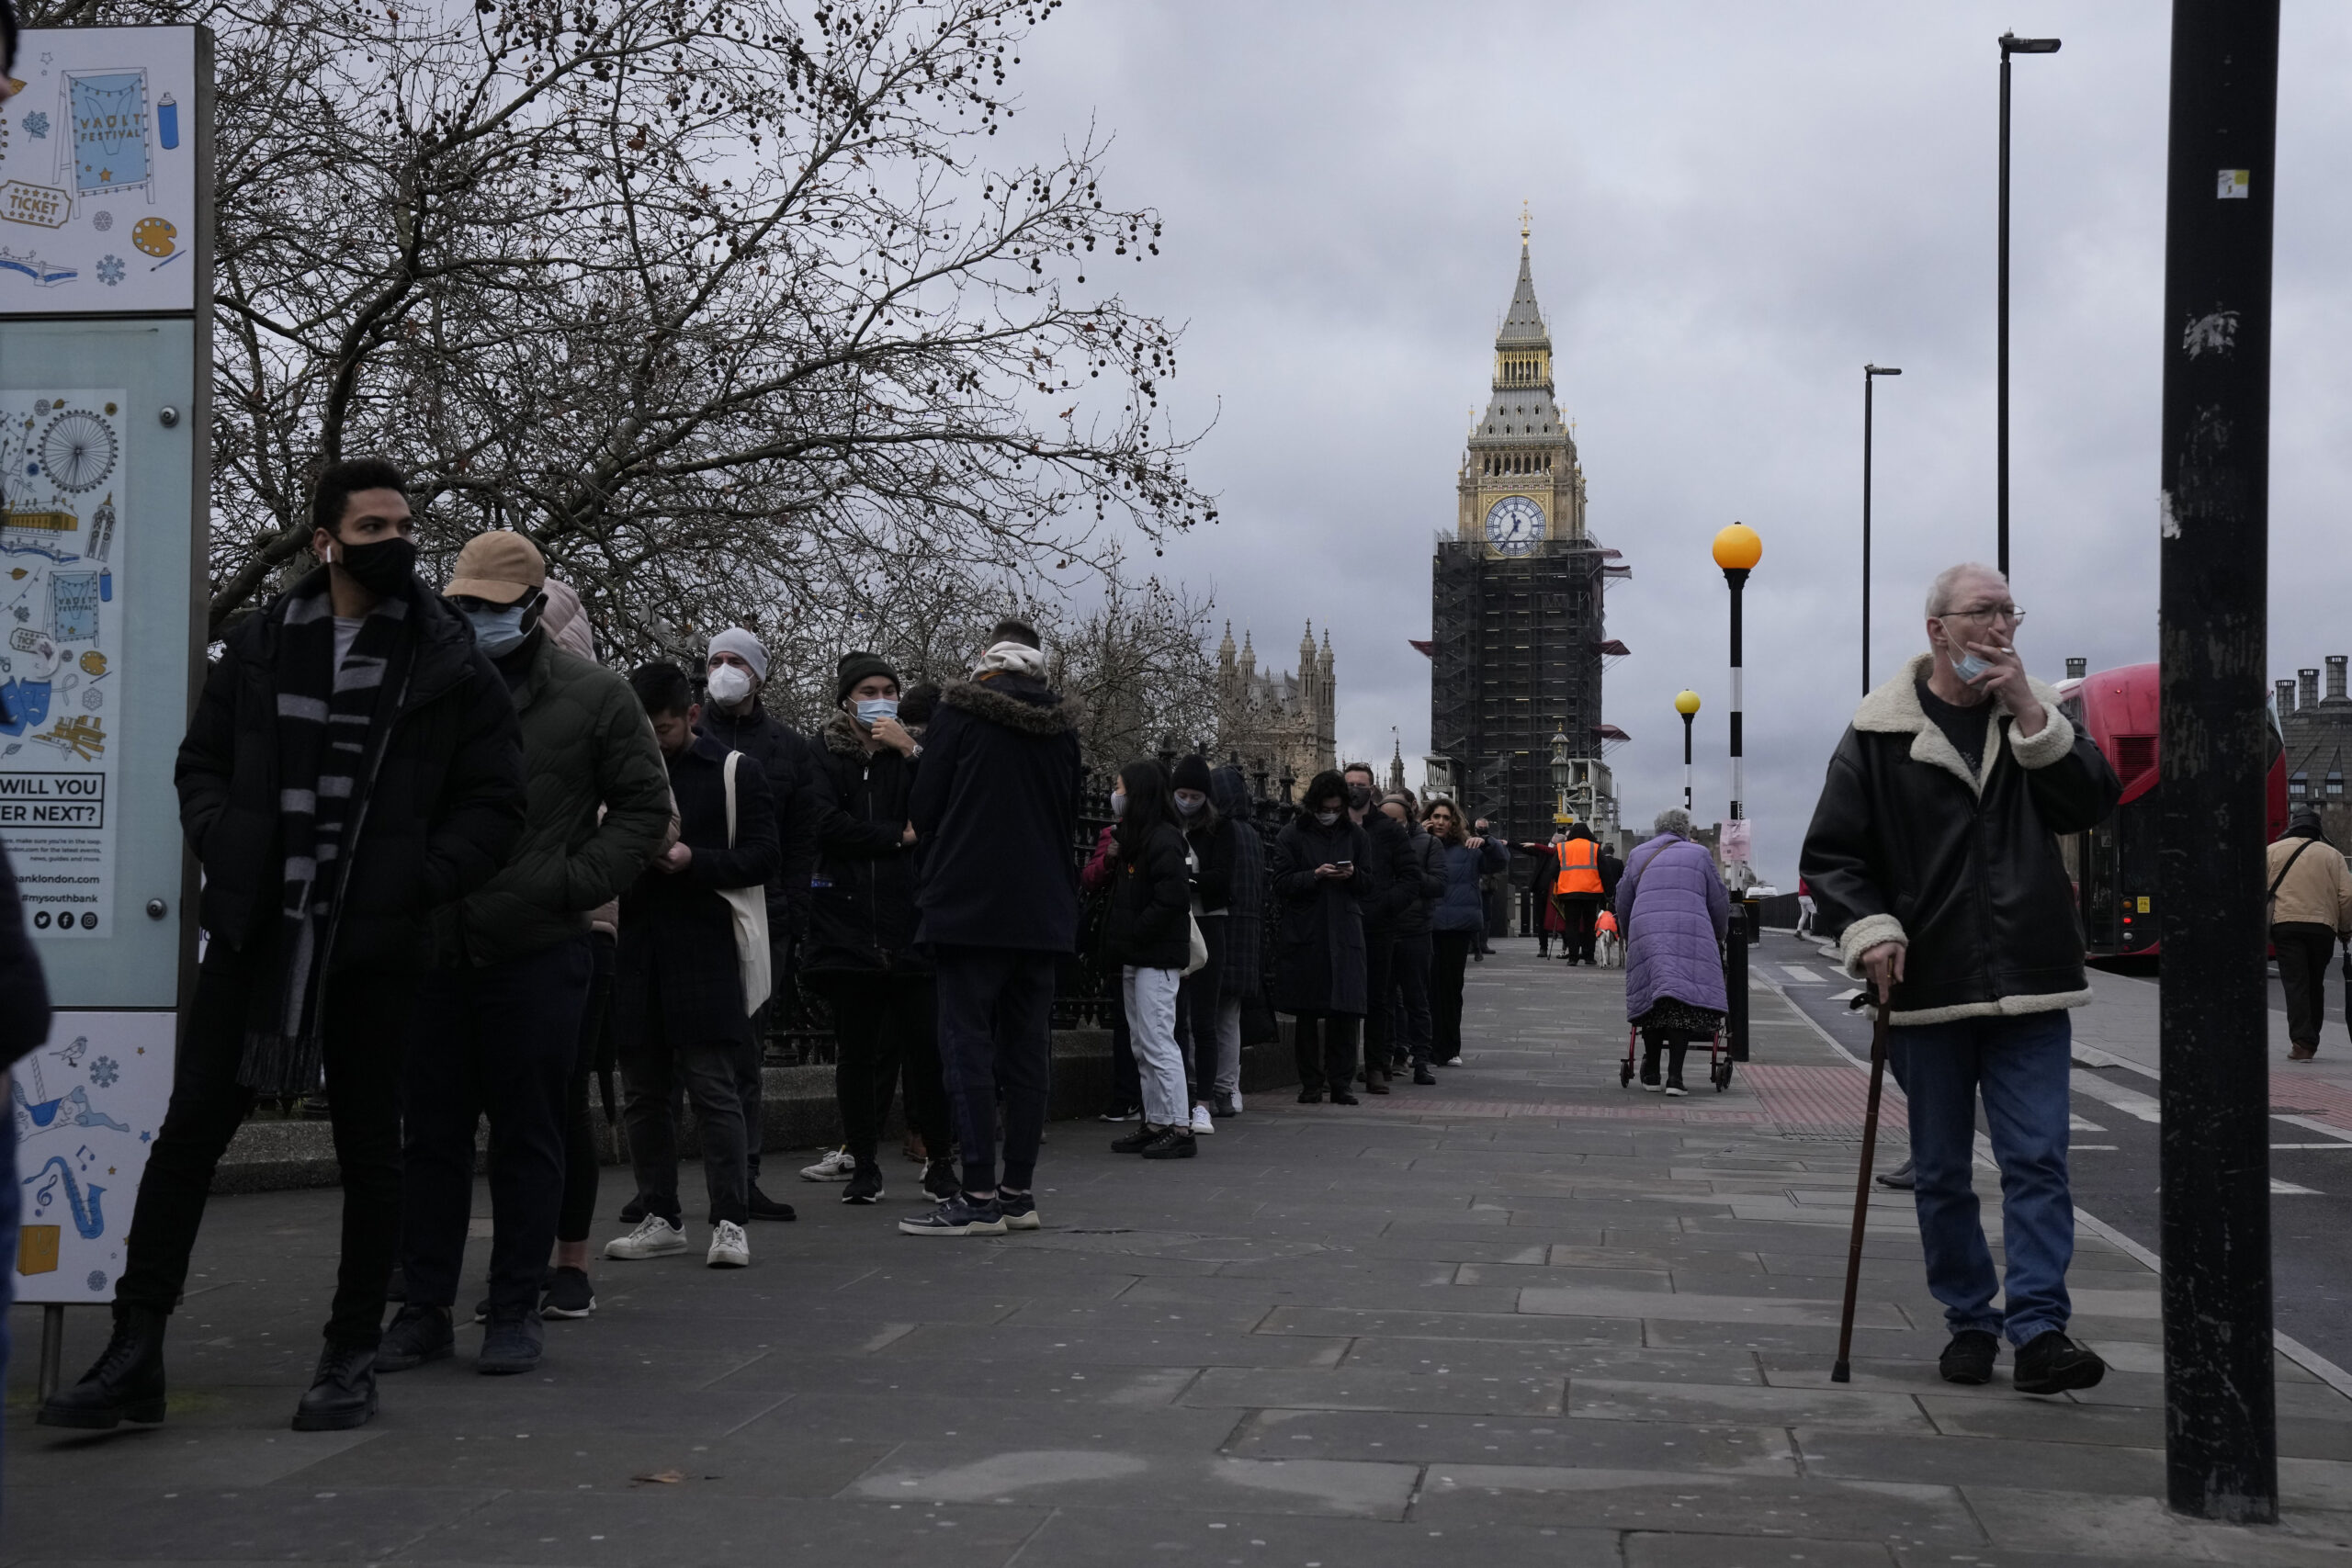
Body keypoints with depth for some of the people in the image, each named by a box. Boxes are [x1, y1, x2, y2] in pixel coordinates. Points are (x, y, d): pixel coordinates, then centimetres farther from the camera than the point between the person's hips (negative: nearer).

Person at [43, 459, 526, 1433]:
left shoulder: (452, 668, 0)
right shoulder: (260, 648, 7)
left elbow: (493, 806, 2)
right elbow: (201, 763, 15)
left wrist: (418, 880, -11)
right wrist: (225, 848, -3)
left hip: (373, 944, -2)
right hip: (252, 931, 2)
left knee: (369, 1148, 7)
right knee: (189, 1130, -1)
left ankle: (352, 1358, 19)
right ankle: (134, 1353, 4)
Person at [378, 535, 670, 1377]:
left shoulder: (593, 696, 2)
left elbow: (644, 805, 3)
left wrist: (573, 883, -7)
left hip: (536, 953, -3)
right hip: (434, 951, 3)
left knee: (528, 1138, 4)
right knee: (430, 1134, 8)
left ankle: (515, 1309, 13)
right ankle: (424, 1306, 17)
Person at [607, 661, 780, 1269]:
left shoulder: (735, 772, 4)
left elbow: (761, 858, -1)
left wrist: (693, 860, -15)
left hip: (704, 952, -4)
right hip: (634, 952, 4)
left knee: (714, 1088, -6)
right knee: (643, 1091, 8)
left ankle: (729, 1222, -2)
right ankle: (661, 1218, 18)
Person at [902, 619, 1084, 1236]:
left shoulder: (960, 711, -4)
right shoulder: (1061, 727, 9)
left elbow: (923, 810, -1)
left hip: (970, 906, -5)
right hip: (1043, 909, 5)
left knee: (968, 1043, -4)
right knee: (1027, 1046, 9)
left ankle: (979, 1196, -8)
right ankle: (1019, 1191, 11)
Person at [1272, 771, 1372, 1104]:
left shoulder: (1355, 835, 11)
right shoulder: (1293, 835, 3)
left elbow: (1370, 886, 13)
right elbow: (1282, 883, -2)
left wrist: (1354, 875, -8)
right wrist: (1315, 875, -16)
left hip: (1345, 935, 2)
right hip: (1304, 934, -1)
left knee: (1345, 1013, -3)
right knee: (1306, 1014, 1)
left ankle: (1340, 1083, 3)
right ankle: (1310, 1084, 9)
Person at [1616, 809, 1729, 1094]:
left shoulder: (1637, 856, 19)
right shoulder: (1699, 855, 14)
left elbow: (1623, 903, 20)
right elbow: (1719, 903, 15)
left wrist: (1629, 936, 34)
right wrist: (1719, 936, 30)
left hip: (1646, 936, 2)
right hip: (1691, 938, -2)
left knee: (1651, 1000, 6)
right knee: (1684, 1001, -6)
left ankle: (1651, 1073, 11)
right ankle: (1674, 1075, -15)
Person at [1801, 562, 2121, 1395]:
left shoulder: (2034, 717, 7)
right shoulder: (1879, 733, -1)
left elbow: (2093, 803, -7)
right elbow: (1830, 852, 1)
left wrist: (2030, 717, -13)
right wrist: (1870, 930, -14)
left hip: (2028, 986, 1)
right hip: (1928, 986, -1)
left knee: (2037, 1162, -6)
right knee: (1940, 1172, 8)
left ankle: (2039, 1329, -6)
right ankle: (1970, 1322, 22)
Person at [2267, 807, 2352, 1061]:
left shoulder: (2273, 851, 6)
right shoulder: (2332, 855, 7)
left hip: (2285, 925, -1)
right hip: (2323, 926, 1)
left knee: (2295, 984, -5)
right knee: (2315, 984, 14)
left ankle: (2301, 1040, -19)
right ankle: (2311, 1042, 20)